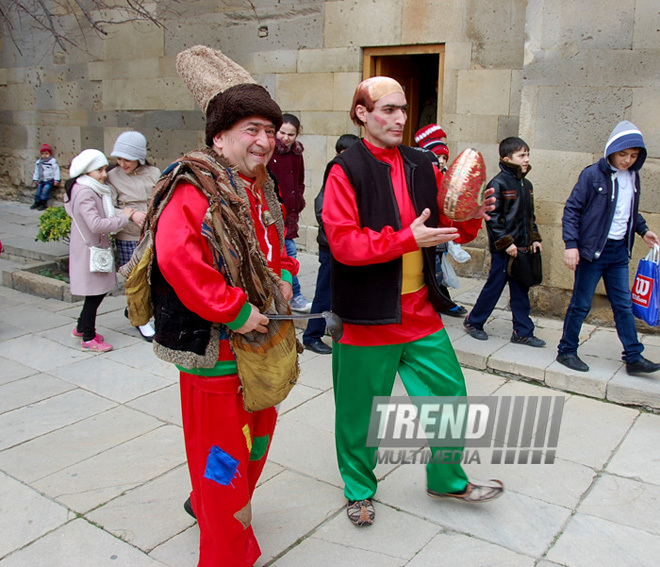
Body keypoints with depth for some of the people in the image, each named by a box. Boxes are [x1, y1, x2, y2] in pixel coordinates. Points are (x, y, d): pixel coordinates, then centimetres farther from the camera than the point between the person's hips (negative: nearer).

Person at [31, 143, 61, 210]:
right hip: (41, 181, 6)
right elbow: (36, 171, 19)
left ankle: (44, 204, -11)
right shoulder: (38, 162, 10)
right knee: (38, 190, 3)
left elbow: (56, 171, -8)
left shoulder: (53, 161, -7)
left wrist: (56, 180, -11)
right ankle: (37, 202, 15)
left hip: (50, 180, -6)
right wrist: (35, 180, 17)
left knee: (45, 190, -18)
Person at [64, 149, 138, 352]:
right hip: (89, 250, -10)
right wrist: (123, 218, -19)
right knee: (95, 293, -2)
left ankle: (82, 328, 32)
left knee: (100, 290, 17)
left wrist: (121, 214, 1)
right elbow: (96, 224, -27)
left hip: (96, 247, 10)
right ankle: (88, 339, 9)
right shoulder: (85, 193, -21)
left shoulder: (92, 191, 12)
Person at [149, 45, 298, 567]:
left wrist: (285, 276, 5)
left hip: (259, 336, 10)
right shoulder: (196, 188, -20)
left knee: (257, 431, 25)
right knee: (222, 446, 4)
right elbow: (175, 256, -35)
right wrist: (235, 311, -29)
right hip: (216, 347, -10)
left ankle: (208, 503, 51)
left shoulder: (262, 190, 9)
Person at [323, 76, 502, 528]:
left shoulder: (422, 168, 8)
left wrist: (471, 218, -9)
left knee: (449, 397, 14)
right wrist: (408, 238, -25)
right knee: (360, 409, 11)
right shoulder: (346, 171, -9)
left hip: (421, 312, 5)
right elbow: (344, 243, -20)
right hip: (367, 316, -5)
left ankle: (448, 480, 38)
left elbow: (449, 229, 13)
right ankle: (360, 489, 36)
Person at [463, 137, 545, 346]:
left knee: (521, 290, 11)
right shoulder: (498, 183, -12)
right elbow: (492, 217, -16)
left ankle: (522, 332, 19)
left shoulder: (526, 185, 12)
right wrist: (505, 242, -18)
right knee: (494, 287, 3)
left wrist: (534, 238, 11)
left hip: (522, 248, 7)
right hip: (503, 249, -7)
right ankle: (473, 321, 21)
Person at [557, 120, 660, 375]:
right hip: (593, 249, -6)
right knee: (581, 304, 3)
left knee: (624, 304, 10)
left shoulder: (633, 176, 9)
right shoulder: (593, 174, -12)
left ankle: (634, 357, 17)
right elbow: (572, 209, -12)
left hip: (619, 251, 6)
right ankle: (566, 351, 17)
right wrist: (571, 244, -18)